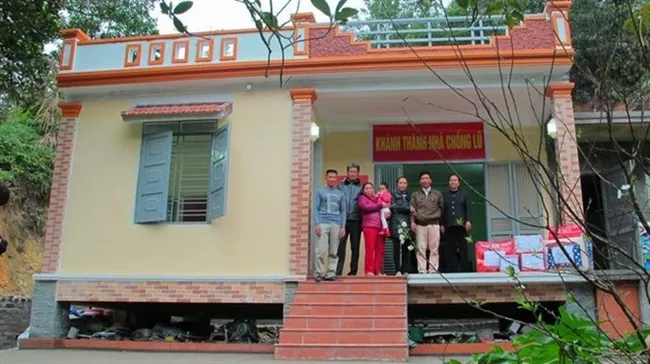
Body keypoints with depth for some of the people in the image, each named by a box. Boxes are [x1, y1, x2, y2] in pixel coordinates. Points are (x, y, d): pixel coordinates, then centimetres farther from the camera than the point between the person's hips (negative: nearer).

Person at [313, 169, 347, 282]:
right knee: (321, 250, -8)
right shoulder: (320, 191, 8)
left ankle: (331, 273, 8)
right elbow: (315, 208, 3)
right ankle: (318, 272, 1)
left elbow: (343, 211, 13)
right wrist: (317, 224, -8)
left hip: (336, 224, 2)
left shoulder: (340, 194, 15)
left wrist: (343, 226, 2)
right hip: (323, 223, -2)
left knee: (334, 252, 3)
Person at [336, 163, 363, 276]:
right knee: (340, 246, -4)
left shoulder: (361, 187, 9)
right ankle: (338, 271, -1)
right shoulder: (341, 186, 9)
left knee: (355, 247, 6)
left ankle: (353, 271, 13)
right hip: (343, 220, -1)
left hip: (355, 221, 1)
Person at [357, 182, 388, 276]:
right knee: (370, 249, -8)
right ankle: (369, 271, -5)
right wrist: (380, 205, -1)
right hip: (369, 226, -4)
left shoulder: (378, 198, 24)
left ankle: (378, 271, 4)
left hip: (381, 226, 4)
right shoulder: (362, 198, 10)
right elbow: (366, 207, -7)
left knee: (380, 250, 0)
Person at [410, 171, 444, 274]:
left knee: (434, 249, -2)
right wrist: (412, 221, -8)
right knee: (421, 249, -3)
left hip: (434, 224, 0)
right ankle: (422, 271, -1)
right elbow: (412, 209, 6)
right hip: (420, 225, 0)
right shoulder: (415, 194, 13)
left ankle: (433, 270, 2)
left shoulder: (437, 194, 14)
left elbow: (442, 209, 13)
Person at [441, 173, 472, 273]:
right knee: (450, 249, -1)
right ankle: (451, 270, 1)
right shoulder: (444, 195, 15)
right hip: (449, 226, 1)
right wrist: (441, 224, 3)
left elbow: (468, 209, 5)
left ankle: (464, 269, 1)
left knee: (463, 248, -2)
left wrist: (468, 221, -8)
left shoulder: (464, 194, 13)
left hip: (461, 225, -1)